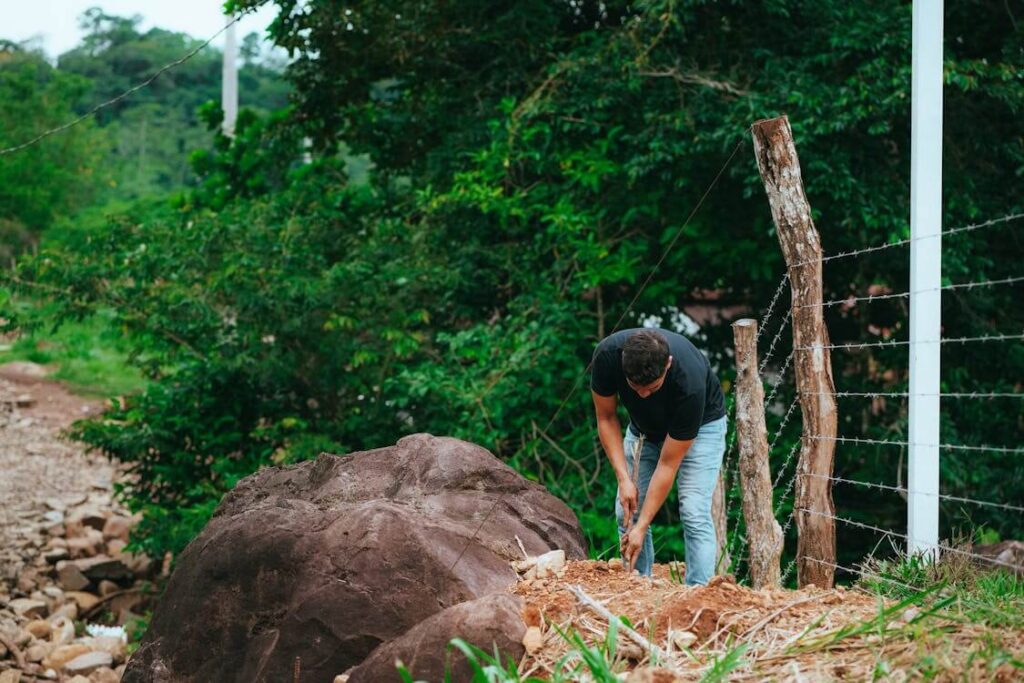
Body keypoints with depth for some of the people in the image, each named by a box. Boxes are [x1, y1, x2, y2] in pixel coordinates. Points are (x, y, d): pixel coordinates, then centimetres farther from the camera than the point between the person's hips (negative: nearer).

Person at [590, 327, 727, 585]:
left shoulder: (689, 382, -41)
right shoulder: (608, 354, -34)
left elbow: (668, 464, -32)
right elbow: (606, 417, -16)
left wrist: (642, 527, -30)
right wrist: (623, 478, -25)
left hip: (701, 423, -4)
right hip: (645, 424, 4)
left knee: (694, 513, -19)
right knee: (626, 511, -5)